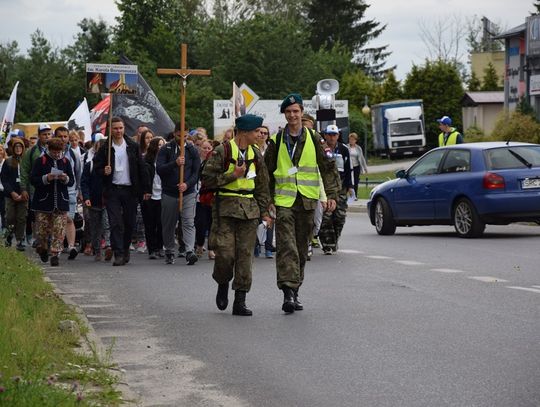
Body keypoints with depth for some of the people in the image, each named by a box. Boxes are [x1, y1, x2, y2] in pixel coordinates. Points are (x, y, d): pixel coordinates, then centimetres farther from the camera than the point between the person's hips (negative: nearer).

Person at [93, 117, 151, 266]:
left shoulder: (133, 146, 6)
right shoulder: (104, 148, 1)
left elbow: (142, 168, 7)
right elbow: (97, 167, 5)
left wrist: (146, 189, 3)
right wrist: (104, 171, -19)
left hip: (130, 190, 2)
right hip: (112, 190, -2)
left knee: (130, 223, 7)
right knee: (115, 223, -7)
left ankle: (125, 248, 28)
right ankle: (119, 254, -6)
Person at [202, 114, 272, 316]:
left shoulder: (255, 155, 11)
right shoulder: (222, 152, -5)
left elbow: (262, 185, 18)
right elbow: (207, 179, -8)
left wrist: (264, 212, 13)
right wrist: (233, 175, -12)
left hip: (249, 208, 4)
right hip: (226, 207, -4)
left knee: (245, 254, 0)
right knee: (225, 253, -10)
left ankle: (240, 301, 4)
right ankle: (223, 284, 21)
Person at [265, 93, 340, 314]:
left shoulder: (313, 139, 6)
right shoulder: (276, 141, 5)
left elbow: (328, 168, 8)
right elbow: (267, 172, 10)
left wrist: (331, 195, -1)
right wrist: (268, 200, 3)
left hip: (307, 201, 2)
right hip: (283, 201, -2)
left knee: (301, 248, 8)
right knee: (286, 246, -13)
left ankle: (295, 290, 18)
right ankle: (288, 291, -20)